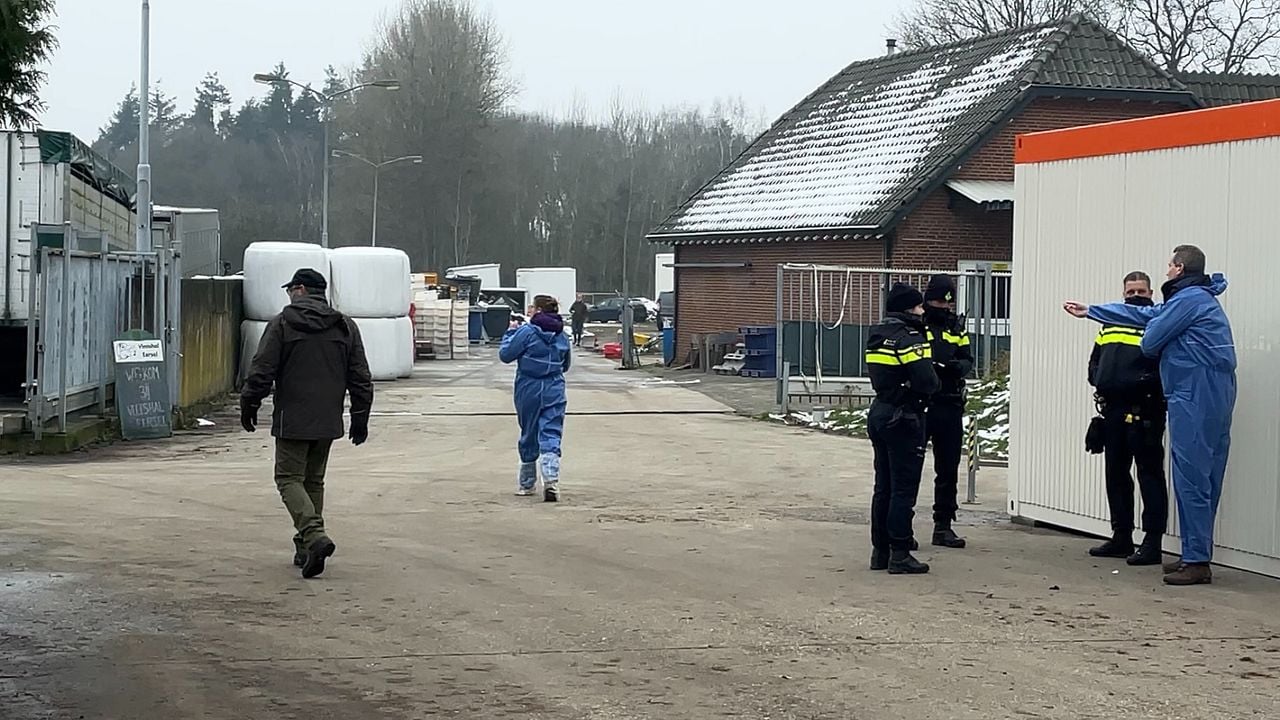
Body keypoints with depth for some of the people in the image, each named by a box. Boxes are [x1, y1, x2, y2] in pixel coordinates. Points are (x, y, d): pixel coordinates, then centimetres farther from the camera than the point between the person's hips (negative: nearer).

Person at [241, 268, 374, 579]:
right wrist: (360, 418, 15)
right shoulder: (345, 327, 9)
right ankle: (306, 547, 16)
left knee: (289, 478, -1)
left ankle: (314, 535, -21)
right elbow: (361, 378, 9)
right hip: (328, 420, 5)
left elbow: (262, 372, -7)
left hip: (293, 420, -5)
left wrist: (248, 405, 5)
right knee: (314, 480, 15)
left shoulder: (282, 323, -5)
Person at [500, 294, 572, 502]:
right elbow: (566, 365, 18)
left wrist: (510, 333, 7)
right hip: (554, 391, 2)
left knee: (528, 436, 12)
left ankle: (527, 483, 25)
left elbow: (505, 355, -5)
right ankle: (551, 479, -25)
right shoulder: (562, 336, 6)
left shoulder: (527, 332, -10)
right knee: (551, 436, -4)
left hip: (529, 390, -2)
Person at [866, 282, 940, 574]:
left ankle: (880, 550, 18)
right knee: (904, 489, -4)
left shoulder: (877, 336, 11)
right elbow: (927, 382, -22)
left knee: (883, 486, 14)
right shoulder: (908, 339, -16)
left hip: (879, 415, 9)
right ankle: (899, 555, -3)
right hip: (904, 419, -9)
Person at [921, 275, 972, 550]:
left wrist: (959, 366, -12)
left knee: (948, 470, 10)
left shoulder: (957, 328, 13)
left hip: (950, 406, 5)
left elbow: (969, 360, 11)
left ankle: (943, 526, 19)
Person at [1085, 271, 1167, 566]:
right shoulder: (1110, 325, 19)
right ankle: (1121, 537, 22)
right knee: (1116, 475, 13)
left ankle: (1152, 542, -5)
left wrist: (1143, 382, -24)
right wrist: (1100, 381, 5)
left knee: (1149, 474, -6)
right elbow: (1094, 362, 23)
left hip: (1144, 412, -7)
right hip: (1112, 409, 8)